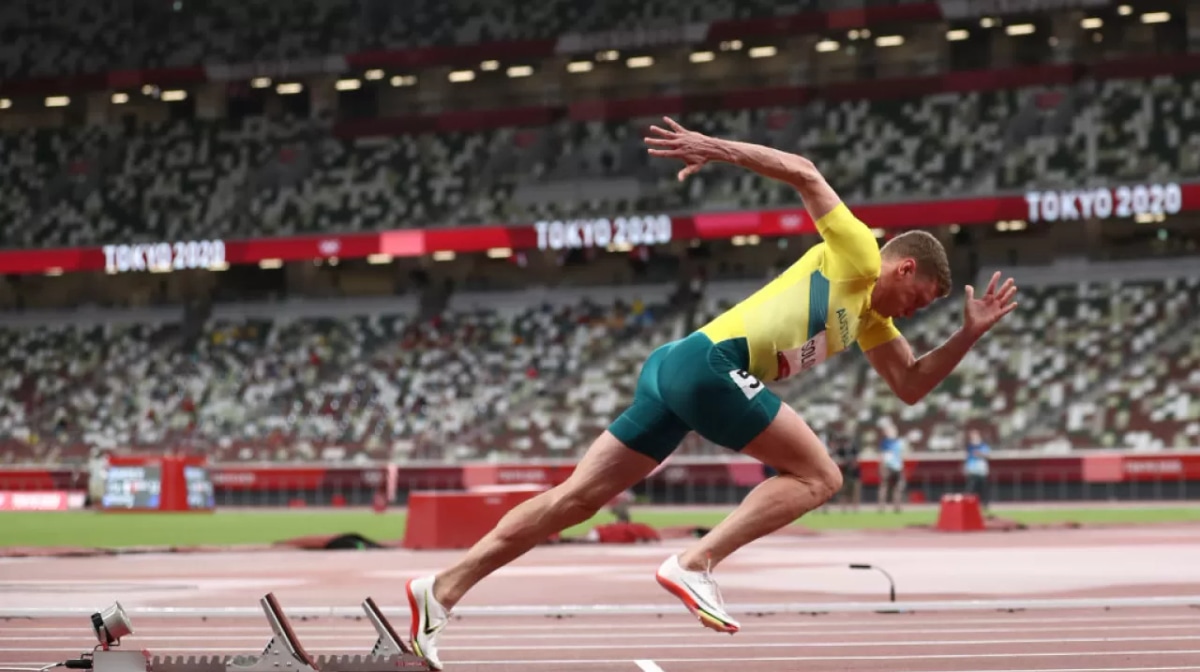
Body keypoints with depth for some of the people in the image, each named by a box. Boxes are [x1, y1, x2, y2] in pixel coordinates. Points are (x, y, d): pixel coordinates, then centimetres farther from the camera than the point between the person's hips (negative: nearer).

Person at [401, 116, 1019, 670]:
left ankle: (443, 588, -2)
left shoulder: (871, 318, 28)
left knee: (576, 498, 3)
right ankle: (695, 564, -15)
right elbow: (805, 173, -5)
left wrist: (970, 333, 24)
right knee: (817, 476, -4)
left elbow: (911, 386, 34)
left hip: (676, 371, 9)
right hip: (710, 363, -9)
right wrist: (718, 149, -16)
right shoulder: (857, 255, 3)